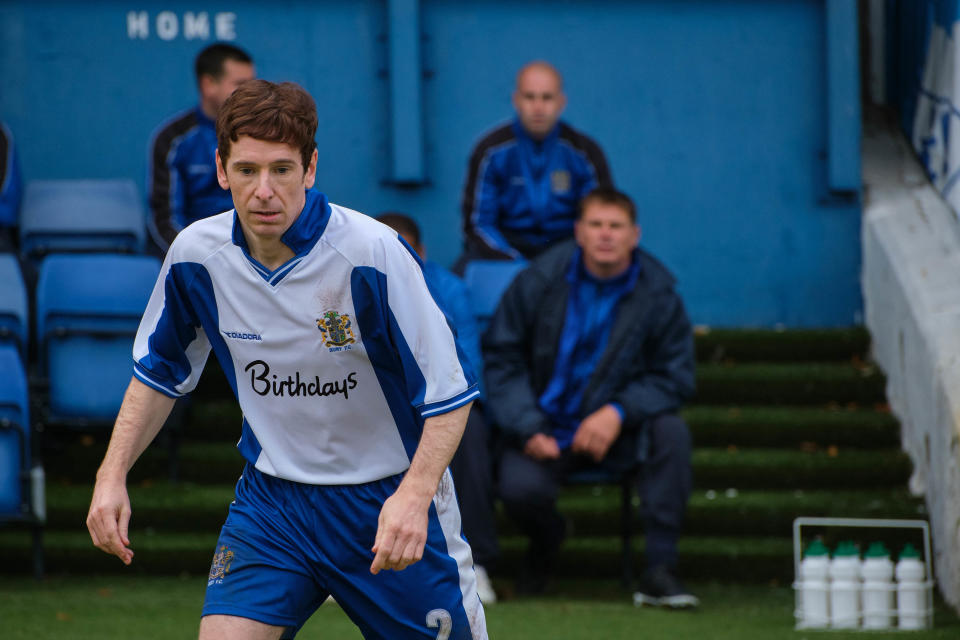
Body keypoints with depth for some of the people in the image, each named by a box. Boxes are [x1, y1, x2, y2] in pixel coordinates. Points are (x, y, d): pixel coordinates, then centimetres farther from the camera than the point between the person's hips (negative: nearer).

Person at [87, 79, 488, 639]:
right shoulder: (197, 254, -8)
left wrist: (413, 495, -32)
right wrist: (112, 475, 0)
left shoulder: (371, 253, -21)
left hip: (391, 502, -3)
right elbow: (159, 373, 11)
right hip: (271, 501, 3)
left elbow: (448, 393, -17)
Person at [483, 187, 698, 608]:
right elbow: (501, 356, -1)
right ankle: (545, 541, 12)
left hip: (618, 431, 1)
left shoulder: (657, 294, -5)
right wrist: (528, 429, -14)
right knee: (519, 489, -30)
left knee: (671, 431, -30)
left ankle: (660, 569, -25)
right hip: (546, 428, -1)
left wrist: (619, 412, -21)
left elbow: (675, 377, -3)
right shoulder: (539, 281, -5)